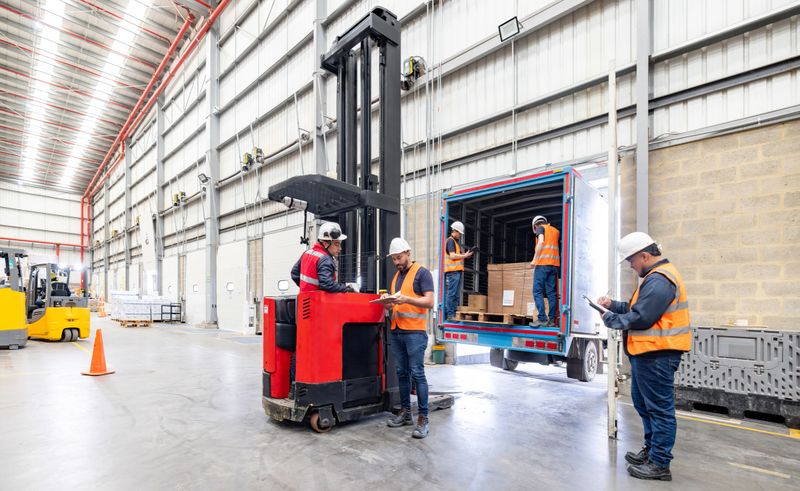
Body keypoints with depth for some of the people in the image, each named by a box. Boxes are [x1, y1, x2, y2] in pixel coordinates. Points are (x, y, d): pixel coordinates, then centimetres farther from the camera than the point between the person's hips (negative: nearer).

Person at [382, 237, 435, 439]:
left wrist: (406, 299, -23)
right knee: (402, 373, 11)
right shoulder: (396, 276, 19)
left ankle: (423, 418, 1)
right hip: (396, 331, 7)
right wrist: (388, 301, 1)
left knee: (417, 374, -5)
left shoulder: (422, 273, -3)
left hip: (415, 332, -7)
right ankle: (405, 412, 21)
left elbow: (429, 302, -11)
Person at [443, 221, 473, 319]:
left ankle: (452, 313, 15)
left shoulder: (455, 241, 23)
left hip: (457, 270, 10)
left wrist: (464, 255, 11)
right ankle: (450, 314, -8)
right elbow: (452, 256, -17)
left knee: (456, 293, 11)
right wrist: (465, 256, -10)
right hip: (453, 270, -10)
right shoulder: (450, 241, -8)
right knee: (452, 293, -10)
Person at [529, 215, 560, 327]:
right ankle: (552, 319, 3)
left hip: (543, 263, -6)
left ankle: (542, 318, -13)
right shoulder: (555, 230, 24)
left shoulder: (540, 228, 5)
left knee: (537, 291, -5)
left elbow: (541, 241, -10)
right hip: (554, 263, 6)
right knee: (552, 292, 5)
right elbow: (558, 245, 17)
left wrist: (534, 259, -13)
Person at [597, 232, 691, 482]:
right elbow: (637, 308, 20)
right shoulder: (656, 276, 16)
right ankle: (651, 449, 35)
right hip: (649, 353, 11)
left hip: (656, 355, -11)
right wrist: (613, 305, 8)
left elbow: (640, 318, -22)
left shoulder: (659, 279, -19)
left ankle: (659, 464, 12)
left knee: (659, 408, 1)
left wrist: (611, 319, -9)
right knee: (643, 402, 21)